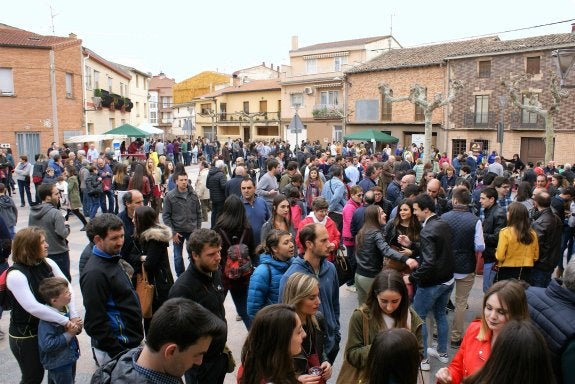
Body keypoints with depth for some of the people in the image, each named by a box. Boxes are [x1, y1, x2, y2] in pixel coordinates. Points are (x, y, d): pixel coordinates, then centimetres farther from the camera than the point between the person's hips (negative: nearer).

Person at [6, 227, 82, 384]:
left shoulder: (48, 263, -4)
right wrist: (66, 321, -29)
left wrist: (74, 316, -21)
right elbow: (33, 307, -31)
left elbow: (67, 287, -8)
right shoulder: (15, 275, -24)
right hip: (26, 335, -6)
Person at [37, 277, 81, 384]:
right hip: (58, 364, -8)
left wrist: (76, 327, -8)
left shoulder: (66, 309, -5)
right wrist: (69, 335, -26)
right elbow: (46, 345, -31)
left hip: (70, 357, 8)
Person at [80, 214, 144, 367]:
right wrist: (118, 354, -20)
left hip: (130, 342, 9)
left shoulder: (112, 259, 7)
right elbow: (95, 322, -23)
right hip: (116, 349, -9)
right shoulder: (95, 273, -23)